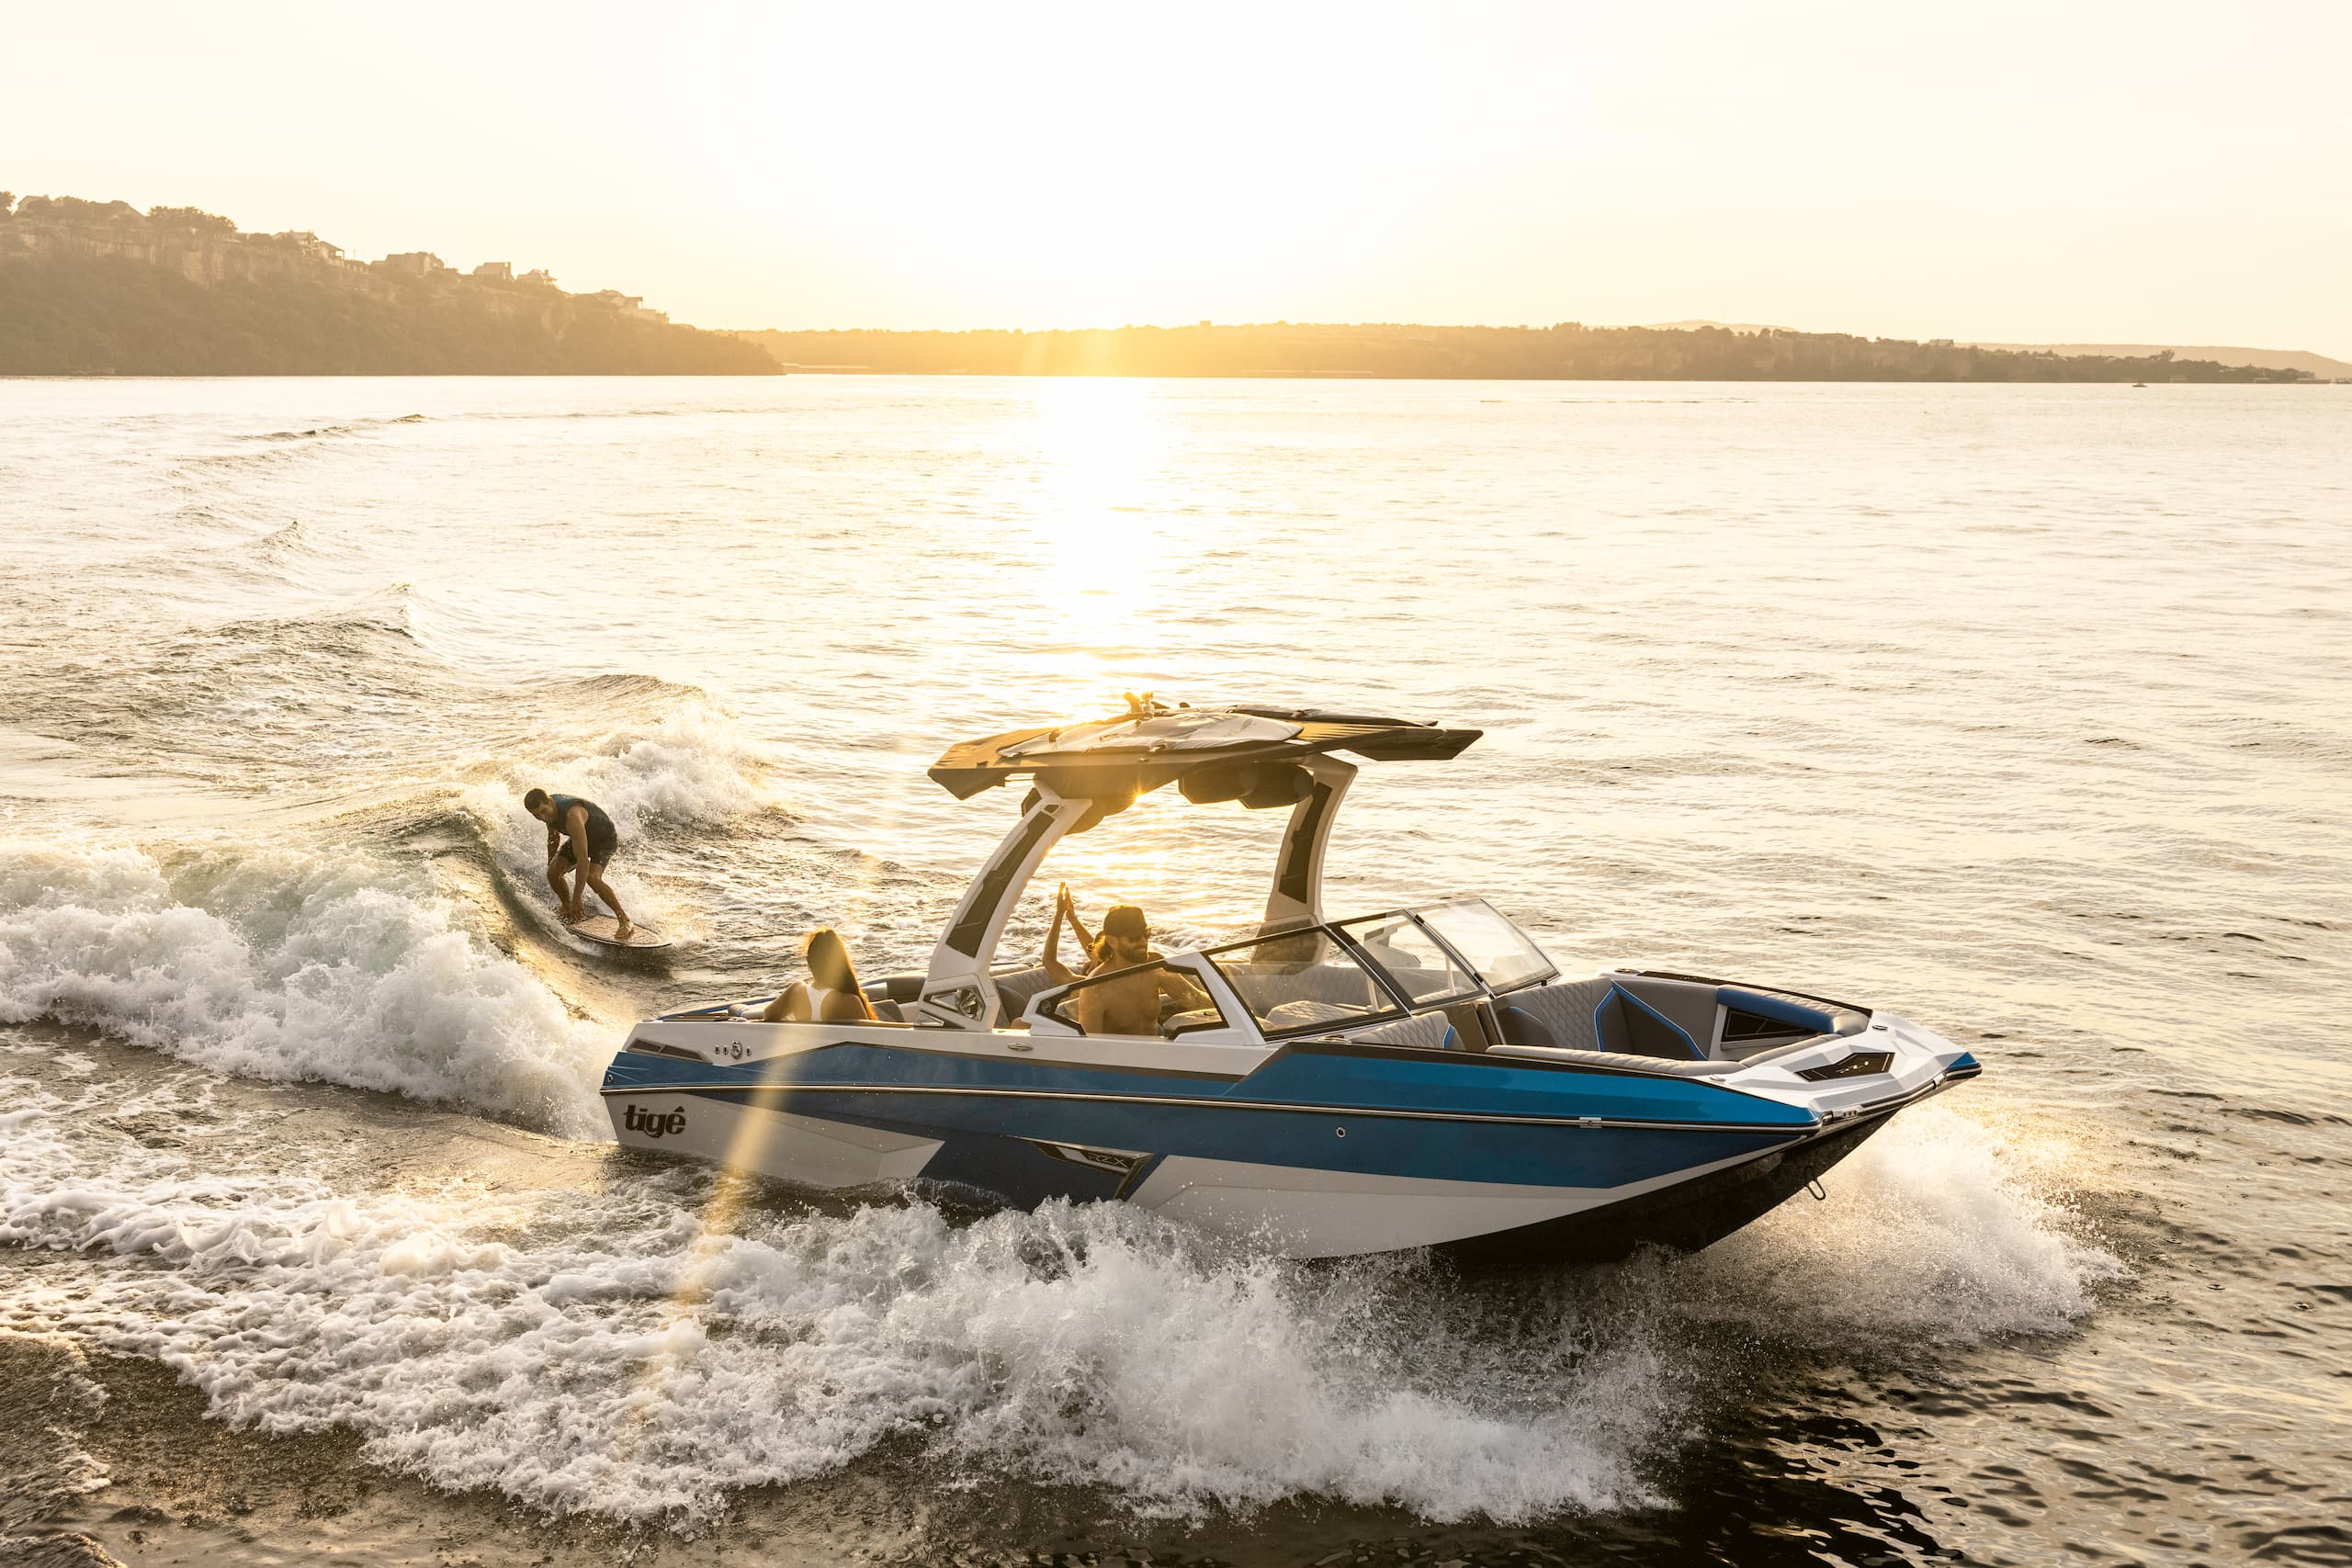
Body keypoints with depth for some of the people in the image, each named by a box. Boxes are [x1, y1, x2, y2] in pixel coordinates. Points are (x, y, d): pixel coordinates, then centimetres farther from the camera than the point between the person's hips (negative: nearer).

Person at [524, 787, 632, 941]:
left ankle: (625, 921, -20)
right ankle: (568, 911, 15)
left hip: (605, 838, -7)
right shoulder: (549, 810, -17)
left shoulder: (572, 815, -42)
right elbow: (553, 838, 7)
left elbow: (583, 859, -43)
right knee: (553, 873, -12)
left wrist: (577, 898, -41)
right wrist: (550, 864, 19)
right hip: (579, 837, 7)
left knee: (592, 877, -31)